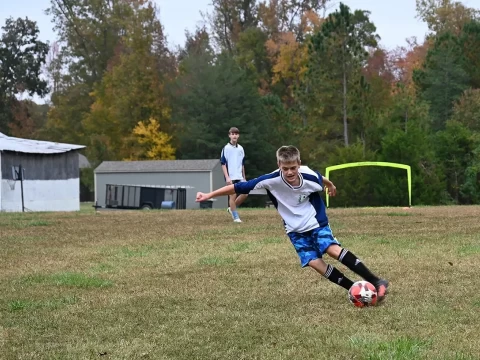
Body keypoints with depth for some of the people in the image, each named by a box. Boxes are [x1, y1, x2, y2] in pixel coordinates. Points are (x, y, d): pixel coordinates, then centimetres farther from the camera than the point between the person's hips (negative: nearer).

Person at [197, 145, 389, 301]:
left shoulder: (310, 176, -23)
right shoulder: (271, 180, -25)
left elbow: (323, 181, 3)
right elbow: (239, 187, -21)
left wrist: (331, 186, 26)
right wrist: (209, 195, -20)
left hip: (317, 223, -2)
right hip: (296, 230, 2)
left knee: (333, 249, -23)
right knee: (314, 262, -13)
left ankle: (376, 282, -20)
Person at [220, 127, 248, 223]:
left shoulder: (240, 148, 11)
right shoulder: (226, 148, -5)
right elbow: (223, 164, -8)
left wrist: (244, 177, 17)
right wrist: (227, 177, -15)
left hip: (240, 177, 5)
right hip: (231, 177, -5)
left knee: (245, 194, -5)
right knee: (233, 196, -4)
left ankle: (232, 208, 14)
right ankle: (236, 217, 4)